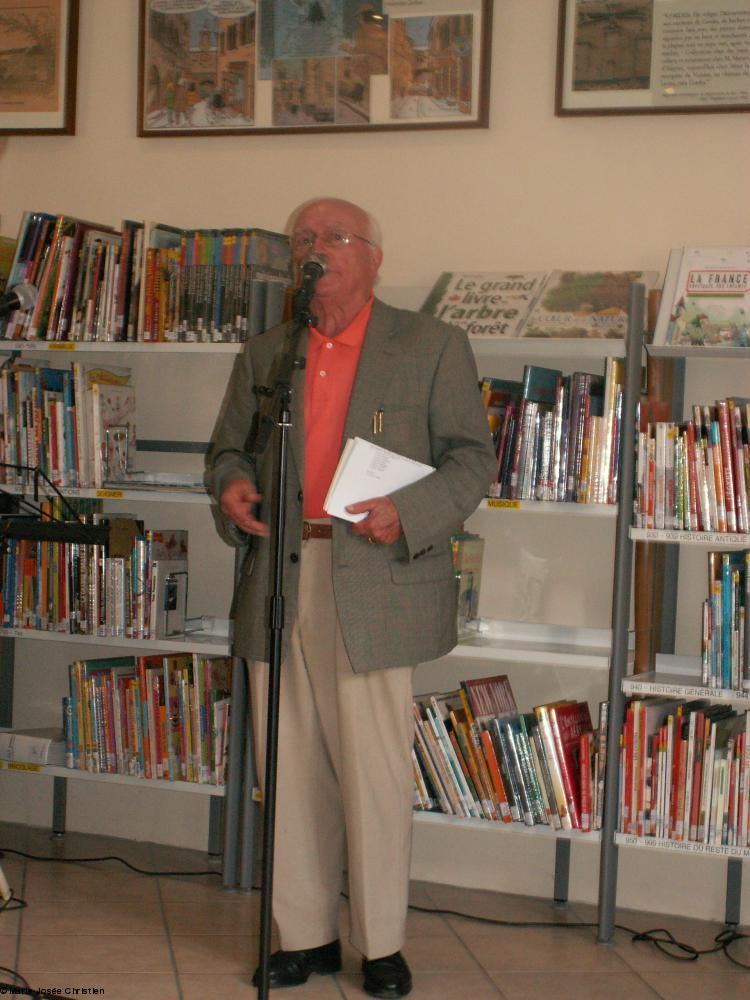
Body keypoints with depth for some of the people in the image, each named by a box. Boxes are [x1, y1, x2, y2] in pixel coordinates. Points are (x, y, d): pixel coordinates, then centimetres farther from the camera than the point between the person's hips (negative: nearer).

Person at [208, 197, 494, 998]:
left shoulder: (431, 346, 5)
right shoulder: (263, 355, 17)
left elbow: (471, 457, 2)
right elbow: (230, 446, 23)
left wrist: (406, 512, -15)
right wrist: (231, 485, 0)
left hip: (376, 588, -4)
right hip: (279, 586, 4)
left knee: (376, 772, -1)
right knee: (291, 767, 7)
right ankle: (305, 935, 19)